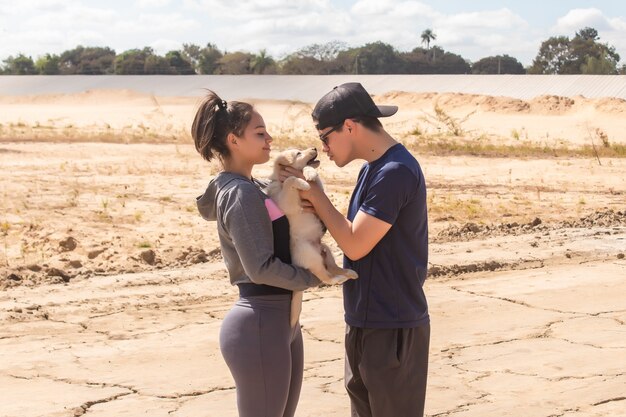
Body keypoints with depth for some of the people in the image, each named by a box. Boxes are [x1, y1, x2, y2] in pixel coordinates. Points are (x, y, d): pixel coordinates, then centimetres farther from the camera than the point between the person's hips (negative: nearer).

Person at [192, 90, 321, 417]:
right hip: (260, 324, -10)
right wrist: (314, 278, -9)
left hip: (280, 319, 10)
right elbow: (262, 267, -22)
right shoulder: (242, 194, -17)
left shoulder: (251, 187, 12)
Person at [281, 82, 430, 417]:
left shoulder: (396, 172, -20)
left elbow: (356, 245, -19)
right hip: (365, 323, 10)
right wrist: (314, 210, -6)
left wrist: (315, 196, -9)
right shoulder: (372, 169, 12)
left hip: (392, 330, -10)